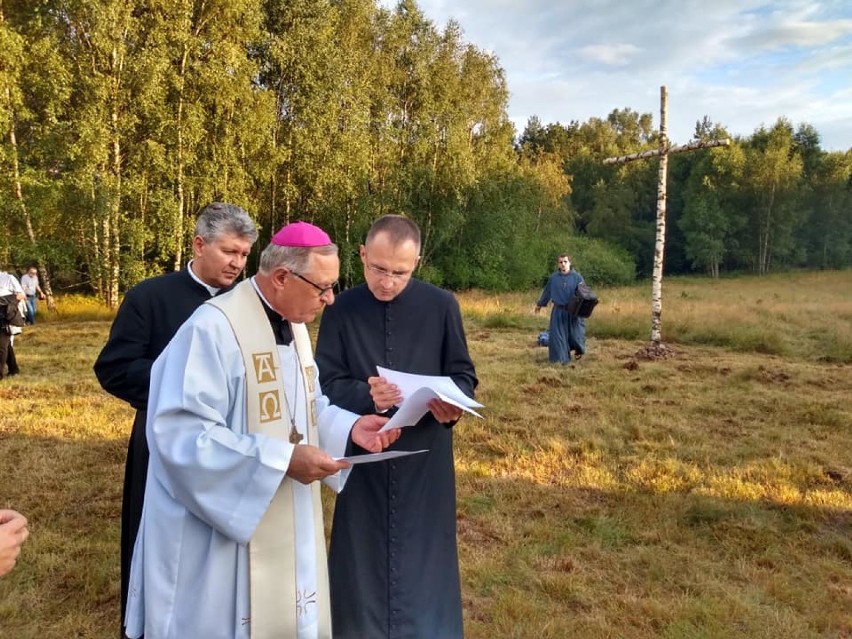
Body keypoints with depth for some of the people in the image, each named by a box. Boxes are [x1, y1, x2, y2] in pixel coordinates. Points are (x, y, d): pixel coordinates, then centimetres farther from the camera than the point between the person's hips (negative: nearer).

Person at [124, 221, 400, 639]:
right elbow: (181, 434, -27)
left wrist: (351, 426, -3)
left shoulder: (294, 326, 6)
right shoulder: (214, 326, -22)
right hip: (222, 533, -8)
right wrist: (284, 458, -28)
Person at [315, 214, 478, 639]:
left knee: (422, 557, 10)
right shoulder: (341, 310, -2)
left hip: (426, 457, 0)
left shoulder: (441, 306, -3)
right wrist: (366, 396, -24)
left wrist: (453, 402, -19)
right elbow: (326, 383, -4)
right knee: (364, 556, 10)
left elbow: (463, 373, 3)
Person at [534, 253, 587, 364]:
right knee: (558, 335, 1)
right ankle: (561, 358, 13)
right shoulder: (553, 278, 1)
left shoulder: (577, 277, -5)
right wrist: (540, 304, 24)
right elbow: (546, 292, 14)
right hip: (558, 311, 1)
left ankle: (579, 350, 41)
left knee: (575, 334, 10)